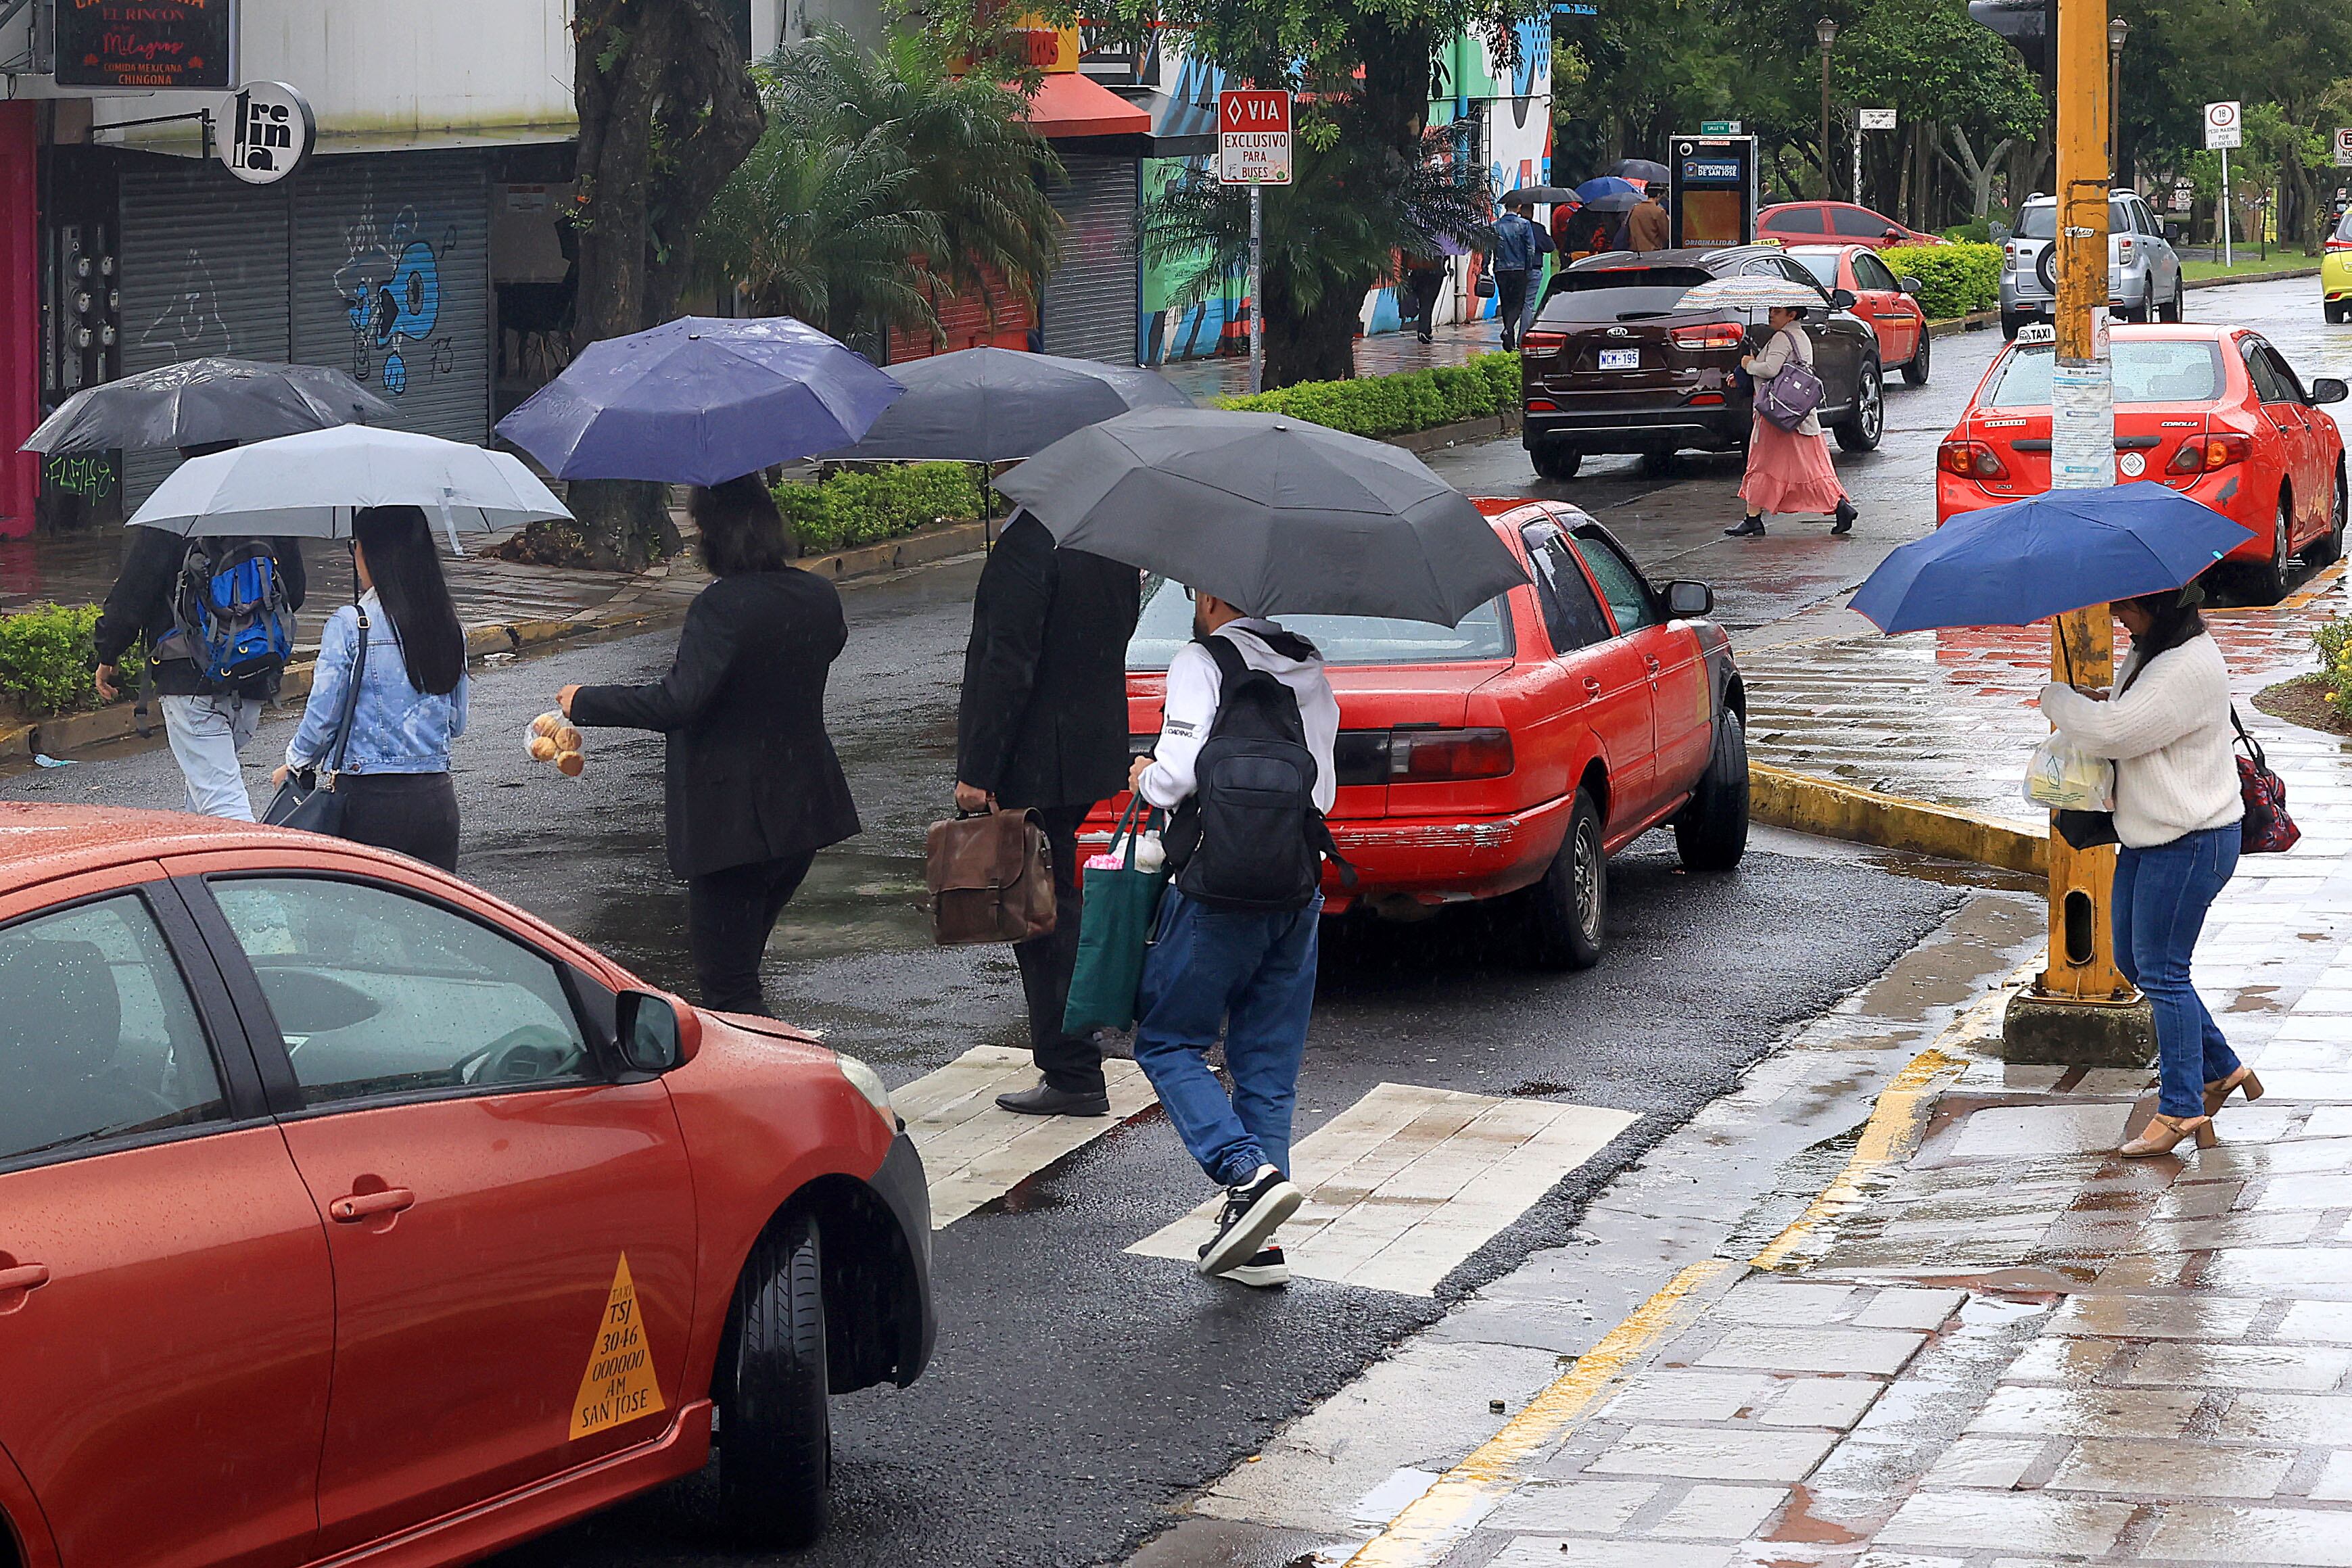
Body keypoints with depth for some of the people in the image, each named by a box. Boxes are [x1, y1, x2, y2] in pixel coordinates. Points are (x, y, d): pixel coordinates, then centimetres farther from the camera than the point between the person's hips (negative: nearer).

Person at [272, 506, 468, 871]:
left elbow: (322, 717, -5)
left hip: (370, 800, -5)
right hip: (438, 799, 5)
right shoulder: (449, 626, 6)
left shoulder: (350, 625, -9)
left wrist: (294, 763, 12)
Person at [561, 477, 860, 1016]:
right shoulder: (819, 597, 3)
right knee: (741, 962, 21)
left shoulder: (722, 607, -20)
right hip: (805, 808, 8)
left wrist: (584, 703, -18)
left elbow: (678, 701, -29)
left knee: (727, 984, -2)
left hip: (732, 820, -8)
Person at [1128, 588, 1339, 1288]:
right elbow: (1323, 785, 15)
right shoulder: (1310, 670, 13)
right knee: (1269, 1064, 10)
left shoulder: (1203, 661, -7)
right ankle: (1258, 1243, 7)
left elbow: (1179, 771, -17)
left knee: (1168, 1043, 5)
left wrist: (1146, 779, 4)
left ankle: (1250, 1174, -15)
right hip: (1299, 886, 6)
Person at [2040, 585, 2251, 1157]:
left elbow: (2112, 733, -27)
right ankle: (2221, 1069, 26)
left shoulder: (2190, 668, -23)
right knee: (2132, 959, 15)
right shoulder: (2149, 654, 9)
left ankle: (2181, 1108, 6)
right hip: (2148, 835, 11)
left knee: (2162, 970, -4)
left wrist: (2057, 698, -9)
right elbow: (2128, 718, 26)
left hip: (2190, 842, -11)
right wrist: (2096, 702, 3)